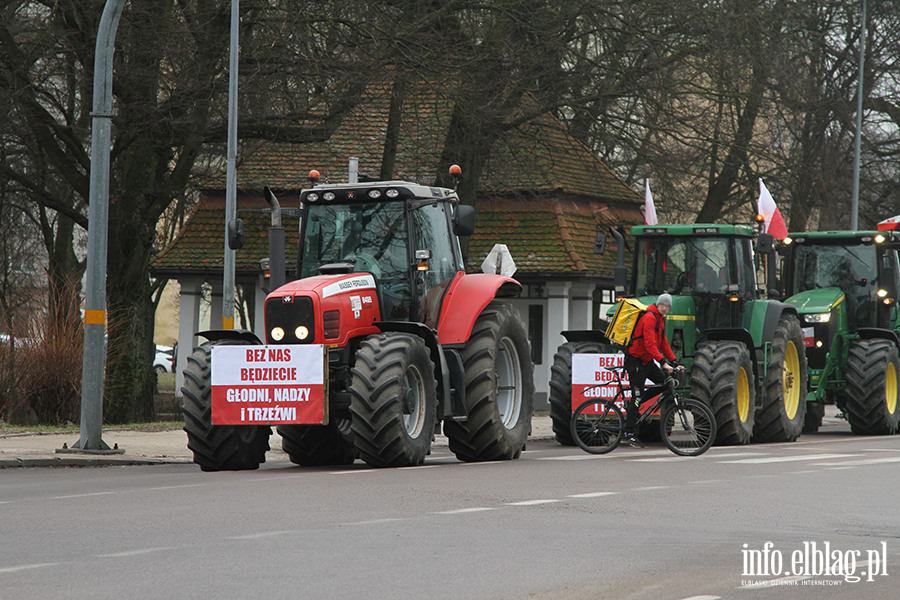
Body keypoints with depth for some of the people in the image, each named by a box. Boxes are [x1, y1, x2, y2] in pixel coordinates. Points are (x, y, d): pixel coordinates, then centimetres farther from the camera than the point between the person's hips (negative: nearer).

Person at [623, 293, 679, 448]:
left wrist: (673, 361, 9)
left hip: (647, 361, 9)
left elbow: (663, 342, 17)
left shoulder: (660, 319, 12)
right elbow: (650, 344, -27)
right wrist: (663, 362, -33)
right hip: (636, 361, -9)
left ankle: (633, 405, 13)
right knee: (637, 396, -9)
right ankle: (629, 433, -5)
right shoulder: (649, 317, -19)